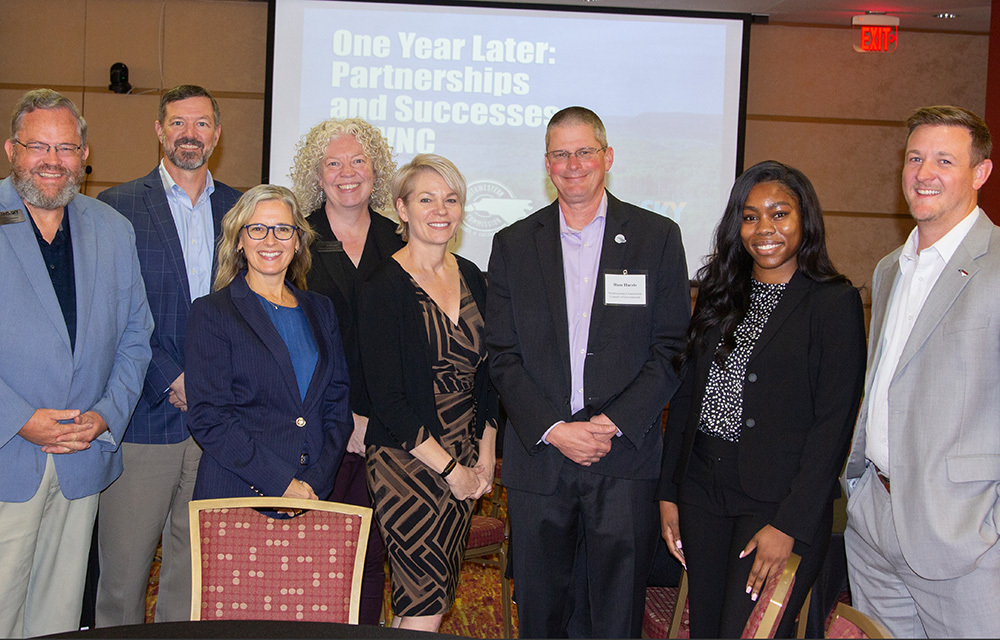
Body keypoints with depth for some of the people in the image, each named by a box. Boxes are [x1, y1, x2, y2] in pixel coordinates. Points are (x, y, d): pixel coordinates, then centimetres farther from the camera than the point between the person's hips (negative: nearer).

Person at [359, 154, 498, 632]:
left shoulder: (471, 278, 8)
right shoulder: (384, 287, -11)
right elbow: (386, 398, -14)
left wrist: (484, 458, 6)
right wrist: (450, 468, -12)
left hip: (464, 460, 6)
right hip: (404, 458, -5)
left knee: (418, 595, 11)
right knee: (428, 598, -6)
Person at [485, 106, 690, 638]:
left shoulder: (657, 236, 4)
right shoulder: (513, 244, 8)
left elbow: (672, 349, 0)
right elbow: (502, 355, 3)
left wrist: (614, 423, -12)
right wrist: (552, 429, -10)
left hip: (626, 459, -1)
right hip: (537, 456, 2)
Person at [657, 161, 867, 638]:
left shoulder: (835, 302, -7)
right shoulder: (719, 295, 10)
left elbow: (834, 423, -12)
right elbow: (686, 395, 11)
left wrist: (790, 525, -16)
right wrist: (669, 492, 6)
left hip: (780, 498, -5)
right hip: (702, 488, 5)